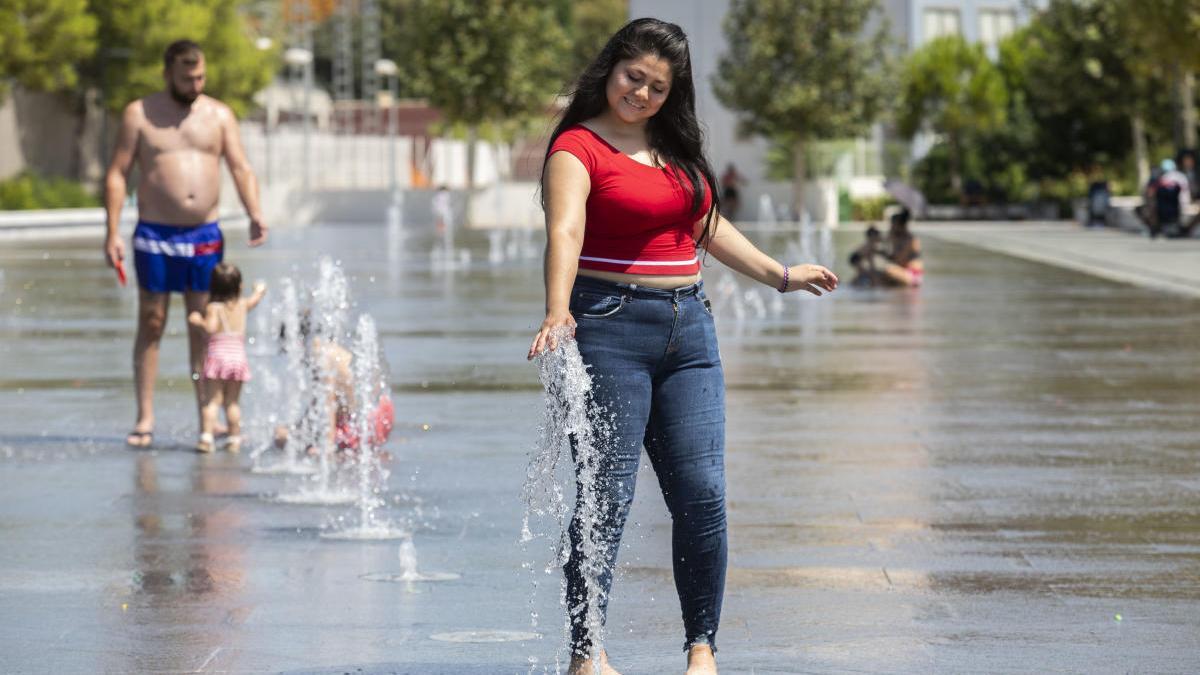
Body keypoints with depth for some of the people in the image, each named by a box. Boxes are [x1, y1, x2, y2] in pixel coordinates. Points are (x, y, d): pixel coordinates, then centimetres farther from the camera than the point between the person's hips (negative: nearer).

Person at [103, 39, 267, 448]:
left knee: (204, 328, 4)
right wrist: (112, 233, -10)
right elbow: (117, 174, -1)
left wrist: (254, 213, -16)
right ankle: (145, 418, 1)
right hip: (155, 235, -2)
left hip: (205, 235, 2)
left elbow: (241, 168, 2)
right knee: (151, 325, -1)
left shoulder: (219, 115, 8)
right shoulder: (139, 115, 0)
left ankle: (208, 417, 8)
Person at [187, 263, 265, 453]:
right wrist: (260, 289, 48)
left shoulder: (213, 307, -6)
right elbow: (256, 298, 28)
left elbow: (211, 327, -21)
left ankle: (206, 436, -15)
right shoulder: (242, 305, 7)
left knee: (212, 400, -4)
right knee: (232, 402, 11)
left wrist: (198, 321, -4)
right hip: (238, 357, 4)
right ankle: (234, 439, 11)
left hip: (217, 355, -4)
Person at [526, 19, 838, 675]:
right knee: (607, 495, -8)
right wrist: (557, 313, -38)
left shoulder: (675, 146, 16)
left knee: (702, 492, -2)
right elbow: (564, 231, -23)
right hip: (610, 328, -6)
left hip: (687, 325, 6)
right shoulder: (578, 146, -6)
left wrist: (779, 274, 36)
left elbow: (706, 227, 30)